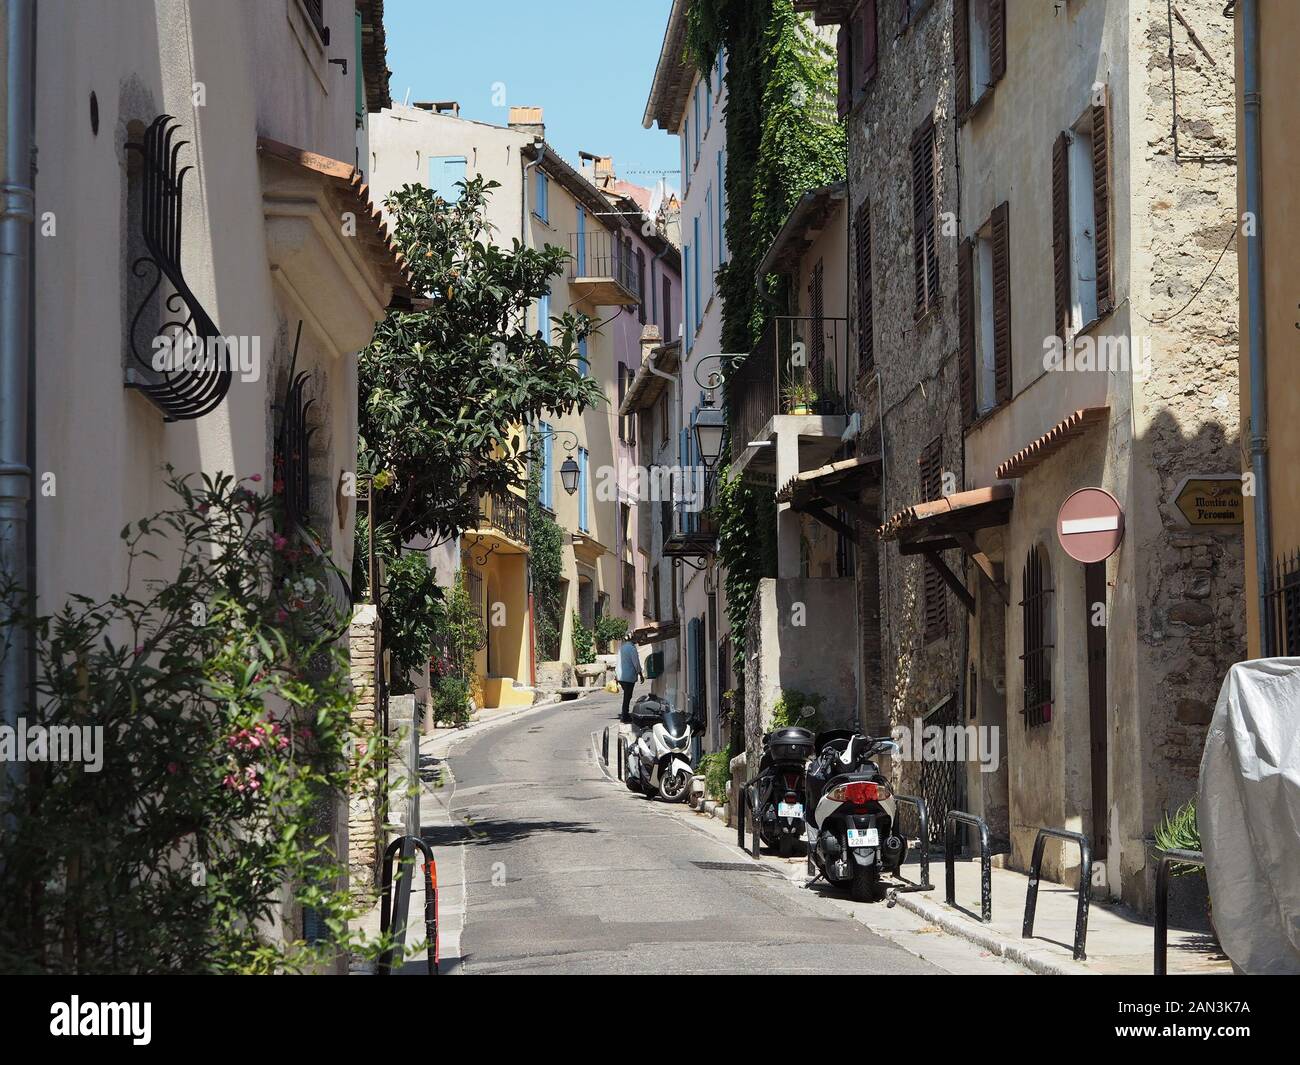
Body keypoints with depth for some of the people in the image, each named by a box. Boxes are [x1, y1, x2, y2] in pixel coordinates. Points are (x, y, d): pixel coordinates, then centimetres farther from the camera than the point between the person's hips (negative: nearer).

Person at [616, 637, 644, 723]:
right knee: (627, 696, 0)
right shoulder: (632, 648, -16)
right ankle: (624, 717, 4)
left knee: (626, 696, 21)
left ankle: (623, 713, 24)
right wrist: (641, 675, -4)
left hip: (620, 675, 8)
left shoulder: (621, 646, 8)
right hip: (629, 676, -8)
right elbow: (636, 664, -14)